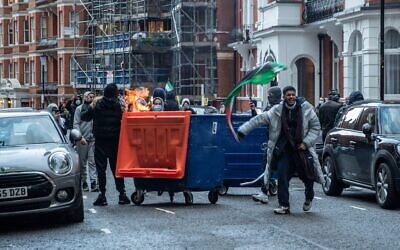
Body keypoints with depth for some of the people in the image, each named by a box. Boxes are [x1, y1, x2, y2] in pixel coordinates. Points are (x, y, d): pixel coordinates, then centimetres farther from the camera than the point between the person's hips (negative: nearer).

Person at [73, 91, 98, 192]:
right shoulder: (79, 109, 3)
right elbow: (76, 124, -2)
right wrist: (81, 137, -13)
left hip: (93, 138, 1)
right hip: (82, 139, -1)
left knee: (92, 161, -5)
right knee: (82, 162, 6)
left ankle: (93, 182, -11)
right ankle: (84, 182, 14)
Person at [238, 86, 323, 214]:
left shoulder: (306, 108, -2)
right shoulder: (277, 110, 1)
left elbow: (316, 127, 4)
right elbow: (260, 119, -2)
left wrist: (306, 142, -7)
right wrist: (243, 130, -9)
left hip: (301, 148, -1)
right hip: (284, 149, 1)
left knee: (307, 175, 1)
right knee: (282, 176, -7)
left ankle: (309, 198, 32)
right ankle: (284, 206, 2)